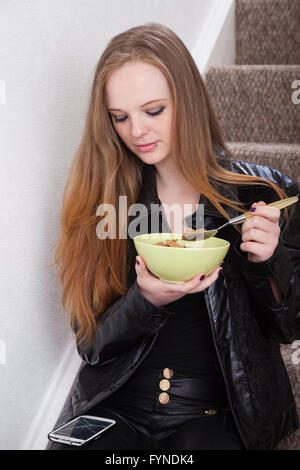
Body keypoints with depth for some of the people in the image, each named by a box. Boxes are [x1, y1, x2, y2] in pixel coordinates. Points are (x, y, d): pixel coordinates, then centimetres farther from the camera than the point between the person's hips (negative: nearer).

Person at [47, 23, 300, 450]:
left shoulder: (264, 195, -3)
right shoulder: (102, 201, 0)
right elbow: (91, 343, -1)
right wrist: (146, 301, -21)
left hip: (216, 412, 0)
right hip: (113, 408, 1)